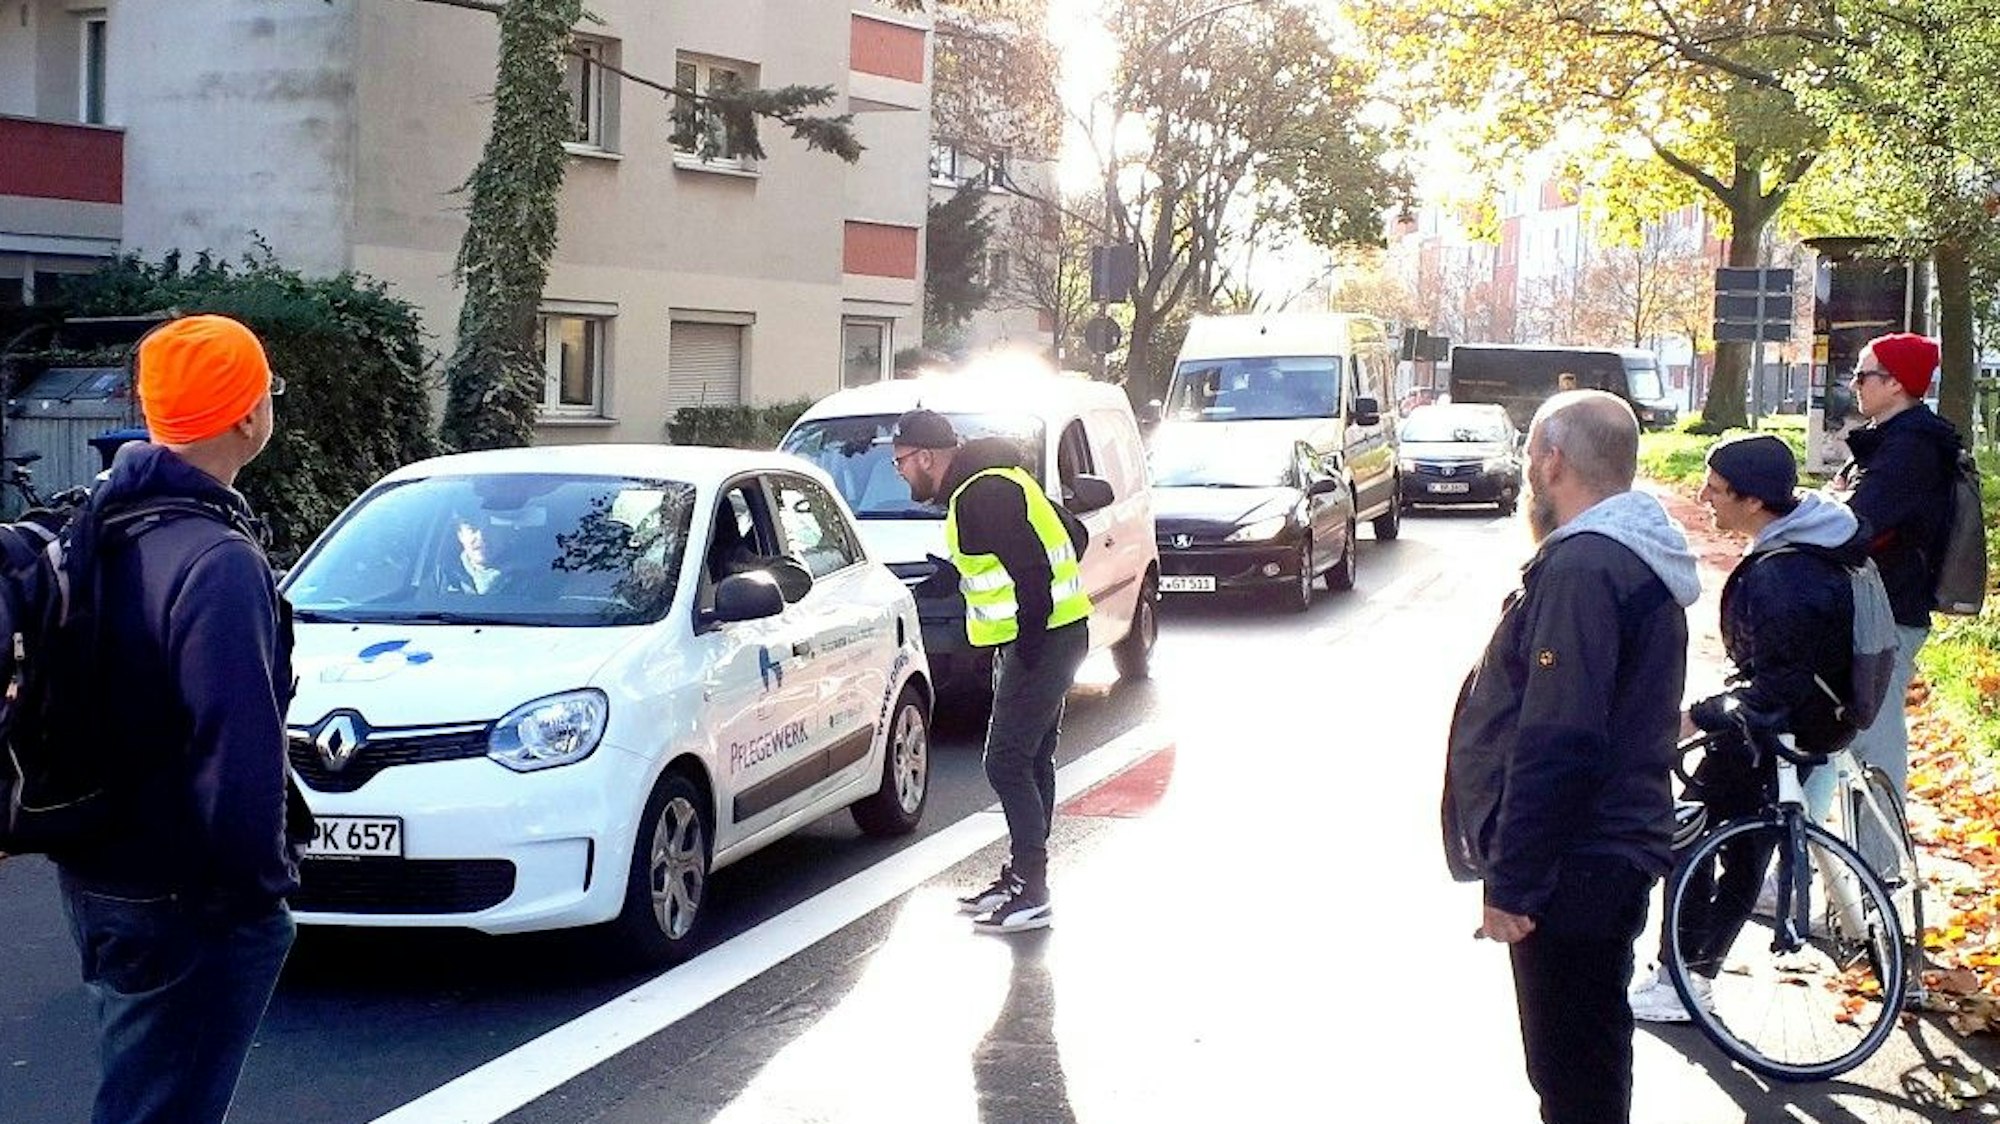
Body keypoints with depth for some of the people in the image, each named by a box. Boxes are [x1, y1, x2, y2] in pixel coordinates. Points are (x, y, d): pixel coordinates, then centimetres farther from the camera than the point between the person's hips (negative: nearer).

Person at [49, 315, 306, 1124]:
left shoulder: (103, 520, 5)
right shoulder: (217, 561, -24)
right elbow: (238, 749, -25)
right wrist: (262, 877, -12)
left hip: (95, 871, 9)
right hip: (184, 901, -9)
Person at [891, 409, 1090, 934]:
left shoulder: (982, 495, -17)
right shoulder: (983, 484, 15)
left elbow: (1032, 570, -24)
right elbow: (1073, 536, 21)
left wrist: (1029, 643, -18)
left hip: (1041, 640, -11)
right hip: (1052, 632, 11)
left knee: (1007, 763, -8)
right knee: (1031, 761, 15)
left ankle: (1031, 893, -4)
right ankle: (1022, 876, 23)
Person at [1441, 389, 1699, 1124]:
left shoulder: (1582, 569, -21)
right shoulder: (1635, 556, 13)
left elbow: (1558, 747, -26)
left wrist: (1511, 883, -21)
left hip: (1574, 869, -11)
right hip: (1606, 851, 11)